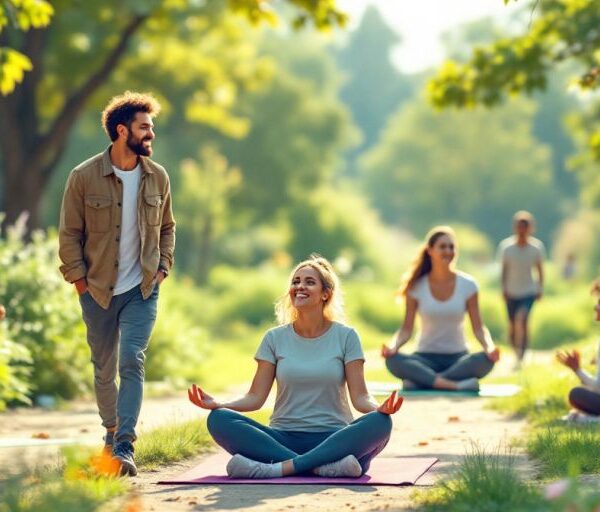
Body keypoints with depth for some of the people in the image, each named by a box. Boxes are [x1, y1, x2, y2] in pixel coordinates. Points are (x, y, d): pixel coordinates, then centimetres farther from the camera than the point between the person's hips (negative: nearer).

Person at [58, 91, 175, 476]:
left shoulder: (158, 177, 2)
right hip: (98, 290, -1)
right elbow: (69, 234, -2)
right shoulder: (84, 177, -8)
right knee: (104, 369, 11)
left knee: (132, 362, -14)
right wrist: (79, 278, -7)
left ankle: (124, 447, -18)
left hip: (142, 289, 1)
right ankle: (111, 430, 34)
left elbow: (167, 227, 15)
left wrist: (162, 267, 5)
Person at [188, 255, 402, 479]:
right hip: (283, 439, 1)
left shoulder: (345, 336, 5)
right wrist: (217, 404, -14)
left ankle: (282, 467, -36)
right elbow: (256, 397, 4)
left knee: (379, 423, -32)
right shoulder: (275, 338, 9)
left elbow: (360, 397, -1)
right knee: (219, 420, -24)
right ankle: (322, 466, -35)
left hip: (332, 438, -1)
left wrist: (379, 408, -24)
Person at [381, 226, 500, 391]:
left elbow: (478, 328, -2)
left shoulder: (468, 285, 0)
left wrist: (489, 347, -23)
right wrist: (393, 346, -23)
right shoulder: (416, 287, -1)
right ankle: (453, 385, -39)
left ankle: (421, 380, -32)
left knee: (485, 360, -34)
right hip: (426, 357, 0)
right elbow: (406, 329, -2)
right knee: (393, 360, -33)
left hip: (458, 358, 1)